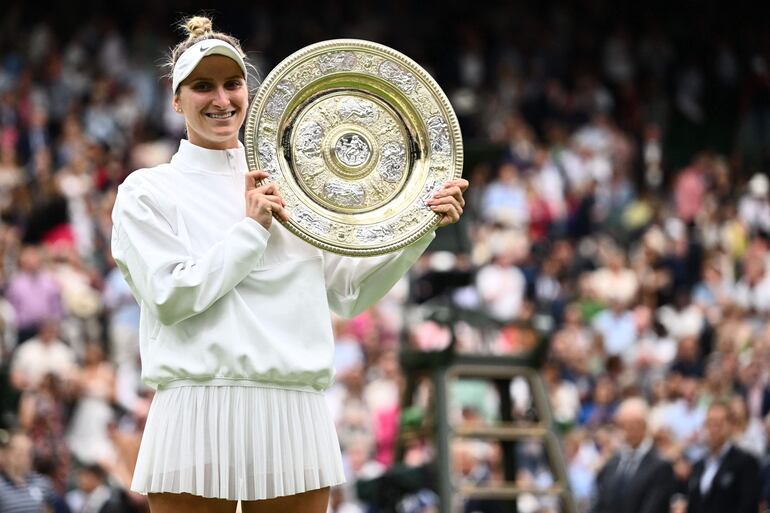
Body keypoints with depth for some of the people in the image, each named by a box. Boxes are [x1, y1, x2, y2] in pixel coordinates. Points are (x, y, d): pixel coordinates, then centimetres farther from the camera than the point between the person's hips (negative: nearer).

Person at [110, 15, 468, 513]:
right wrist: (252, 227, -7)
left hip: (295, 419, 3)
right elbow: (171, 297, -7)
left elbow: (348, 291, 14)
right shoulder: (147, 192, 5)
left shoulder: (287, 188, 16)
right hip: (197, 423, -3)